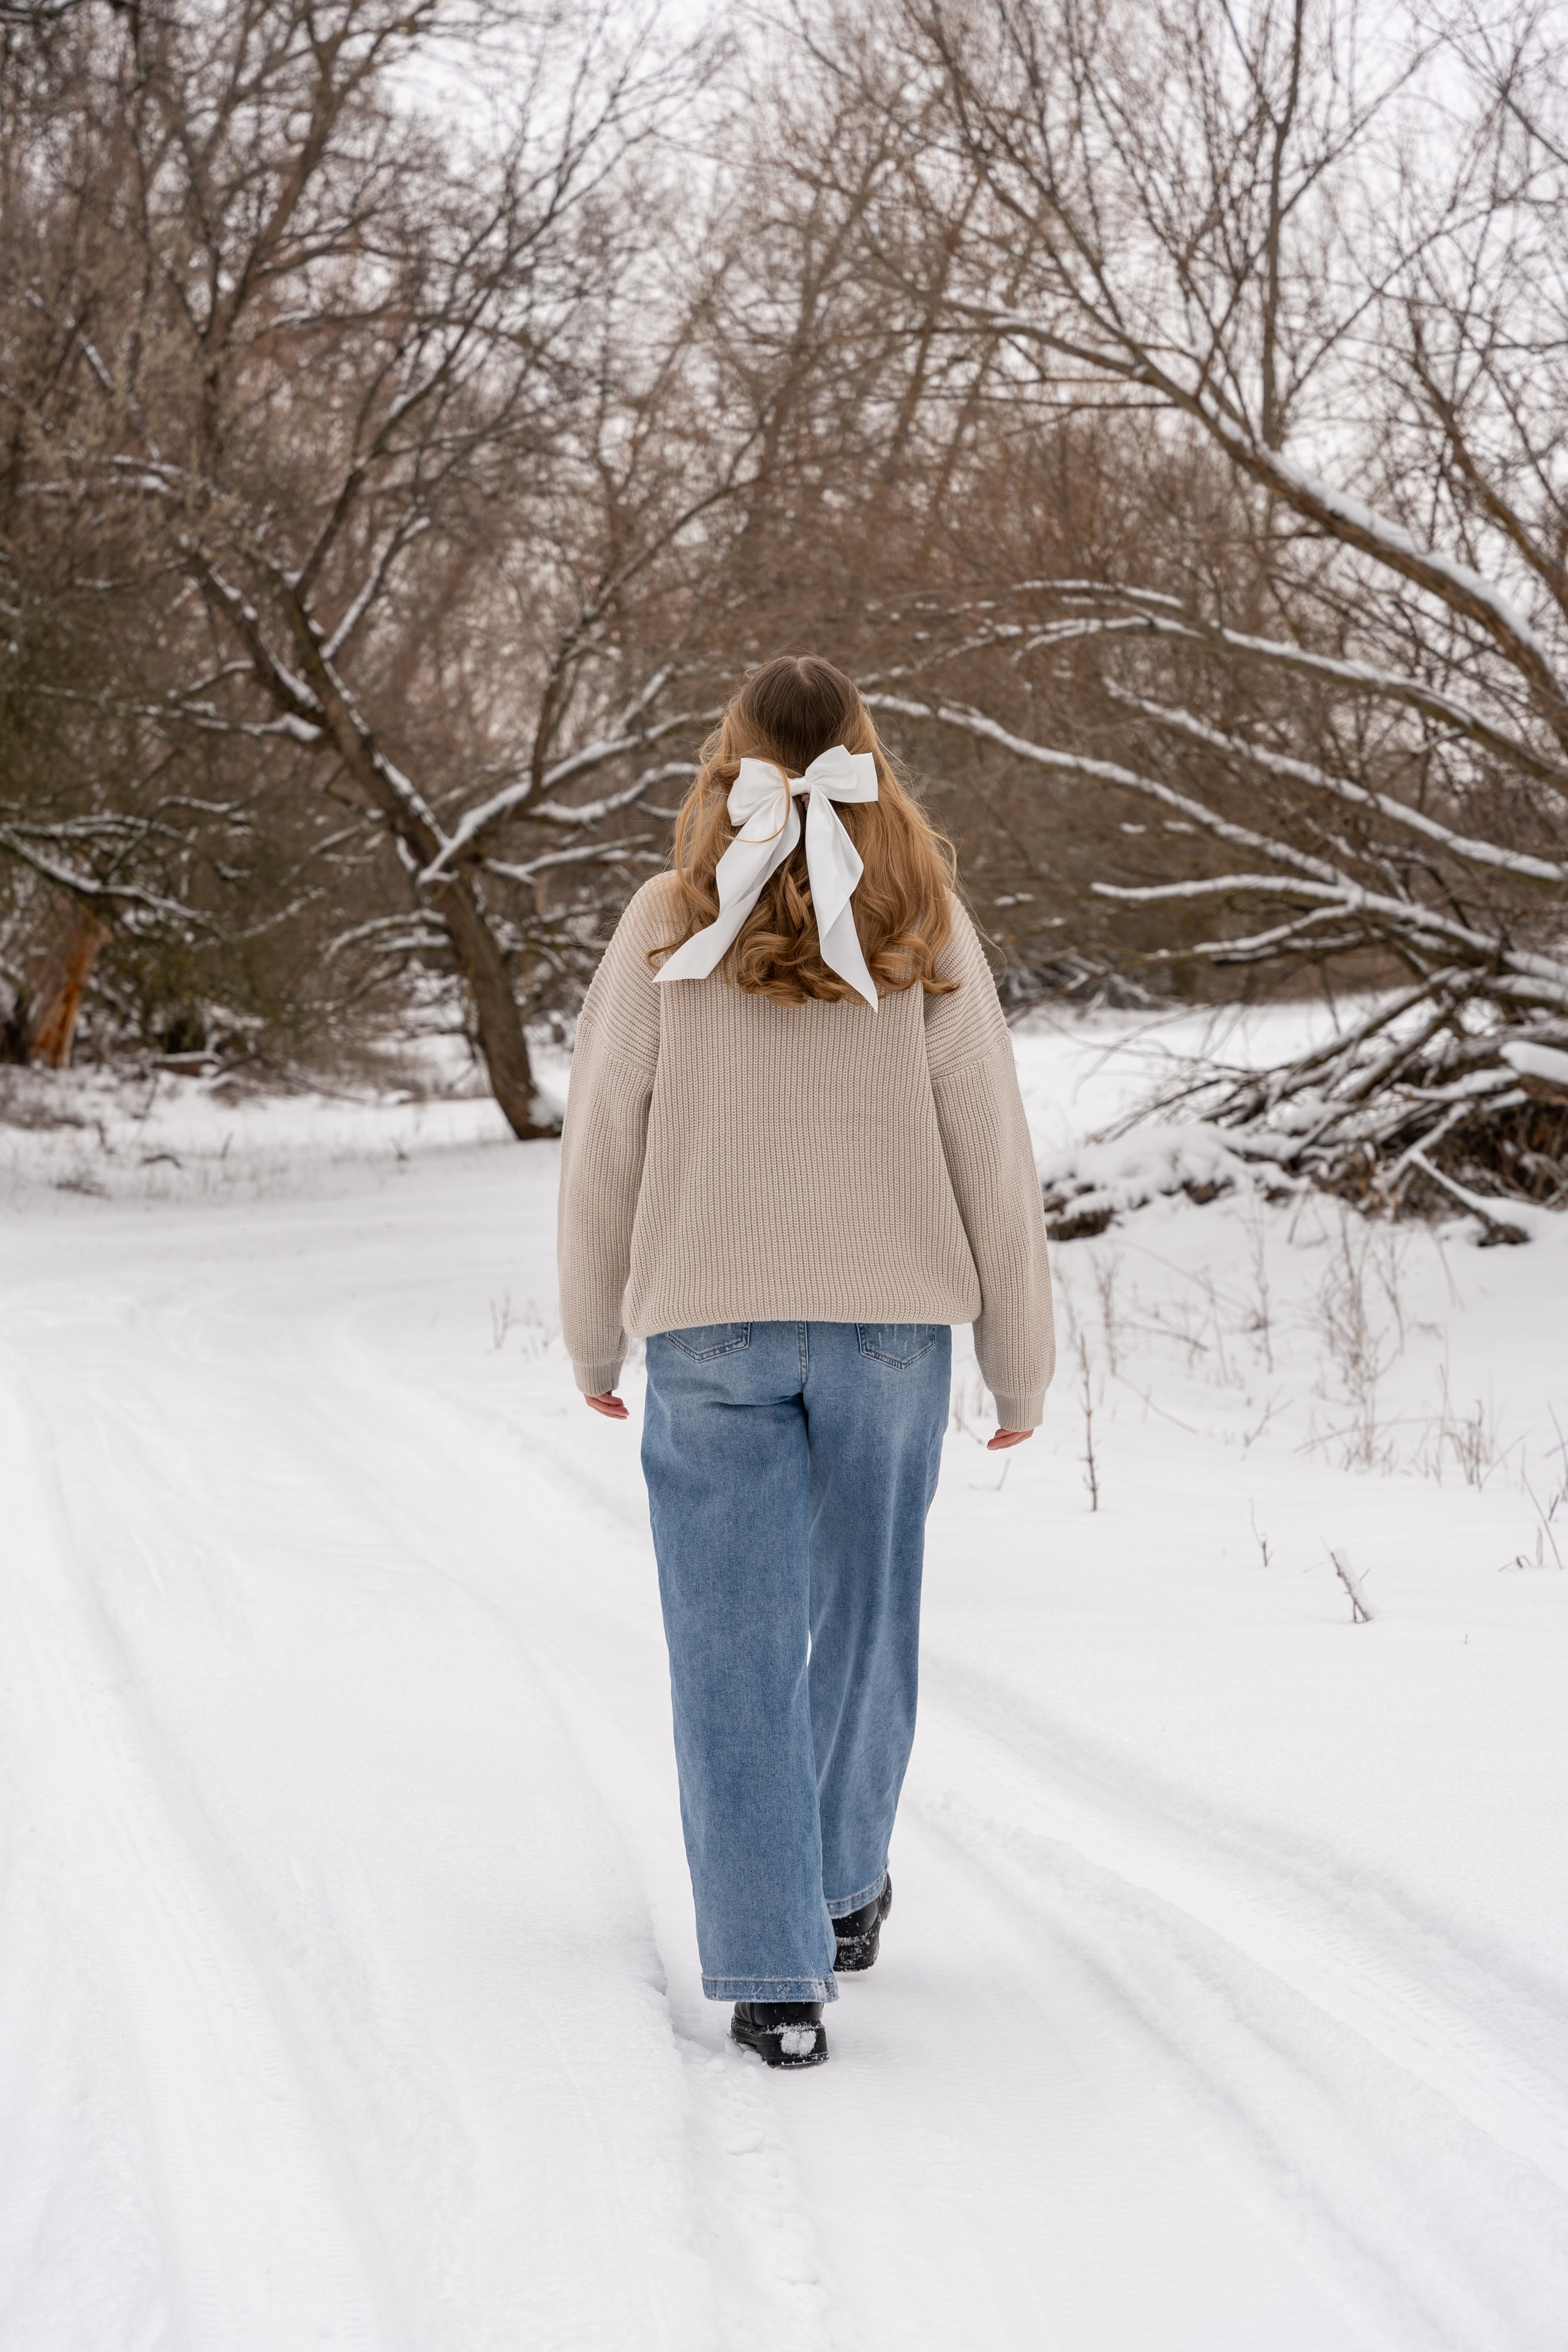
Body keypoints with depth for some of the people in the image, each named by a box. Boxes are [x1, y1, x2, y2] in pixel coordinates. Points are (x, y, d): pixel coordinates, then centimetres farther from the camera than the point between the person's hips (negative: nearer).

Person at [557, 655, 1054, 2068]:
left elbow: (605, 1147, 0)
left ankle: (776, 1980, -3)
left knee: (738, 1656, 2)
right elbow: (991, 1156, -2)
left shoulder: (668, 930, -2)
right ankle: (845, 1886, 38)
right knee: (863, 1610, 20)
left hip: (710, 1328, -1)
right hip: (890, 1319, 1)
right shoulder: (925, 937, -1)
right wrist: (1023, 1365, 7)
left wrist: (593, 1342, 13)